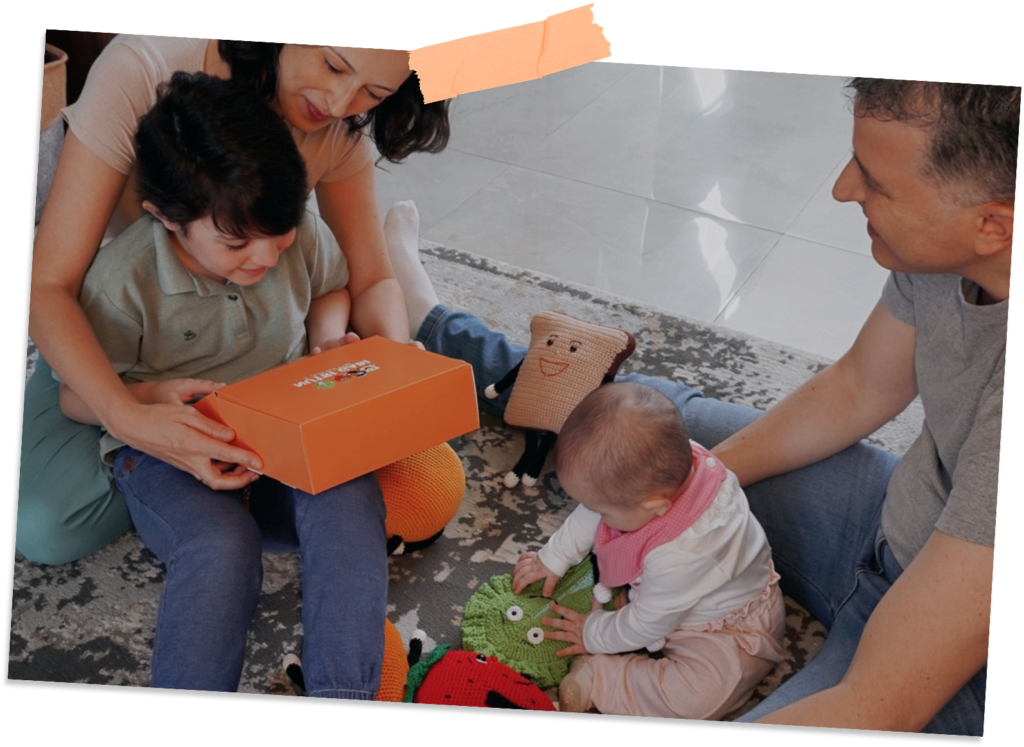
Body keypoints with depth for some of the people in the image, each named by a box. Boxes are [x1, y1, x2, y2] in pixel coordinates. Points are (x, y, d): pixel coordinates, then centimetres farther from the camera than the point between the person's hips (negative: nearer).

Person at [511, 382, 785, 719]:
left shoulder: (680, 557, -43)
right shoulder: (665, 470, -24)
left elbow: (647, 624, -23)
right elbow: (590, 513, -2)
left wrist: (593, 635, -7)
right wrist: (554, 558, 6)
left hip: (725, 626, -8)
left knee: (700, 694, -33)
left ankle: (593, 678, -18)